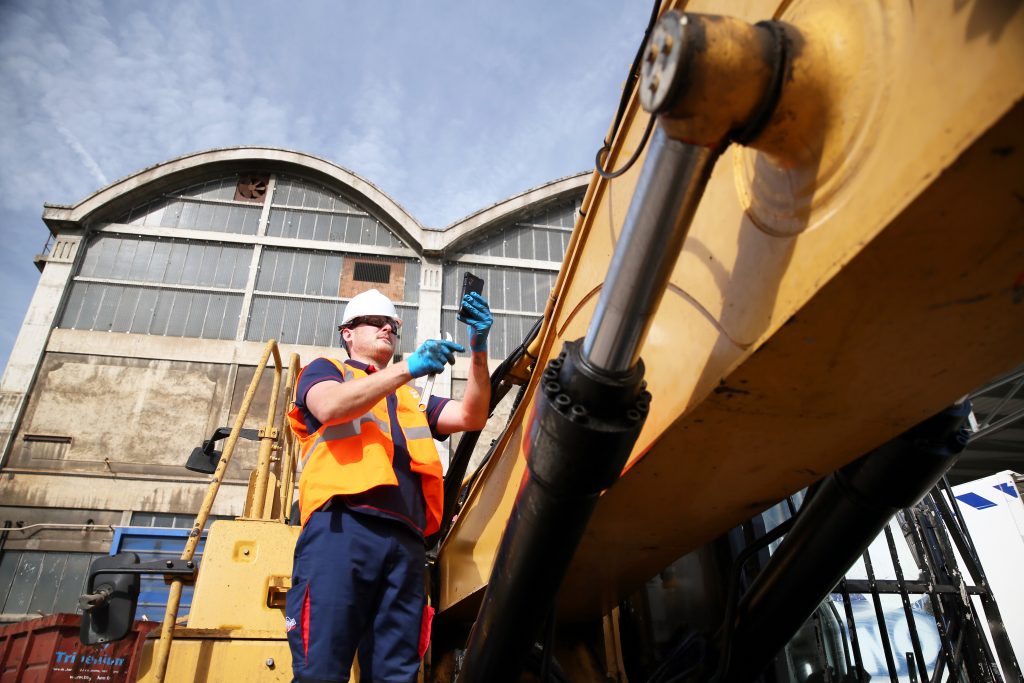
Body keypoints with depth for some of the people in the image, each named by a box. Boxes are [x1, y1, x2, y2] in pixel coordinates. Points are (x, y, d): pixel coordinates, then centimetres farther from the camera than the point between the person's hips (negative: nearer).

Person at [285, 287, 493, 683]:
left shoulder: (410, 399, 33)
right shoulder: (325, 370, 22)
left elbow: (472, 417, 18)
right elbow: (331, 406, -3)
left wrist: (478, 350, 3)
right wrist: (409, 367, -11)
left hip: (405, 542, 5)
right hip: (342, 527, -4)